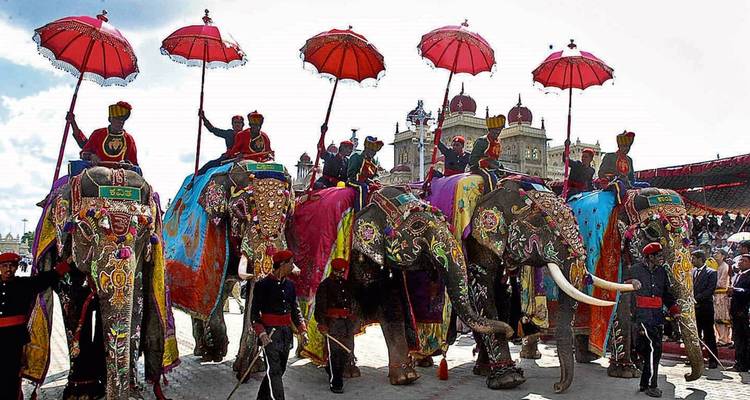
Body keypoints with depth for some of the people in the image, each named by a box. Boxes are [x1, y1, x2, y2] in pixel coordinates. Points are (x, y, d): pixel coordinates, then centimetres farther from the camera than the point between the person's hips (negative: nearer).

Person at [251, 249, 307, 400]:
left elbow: (295, 310, 16)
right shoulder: (263, 284, -10)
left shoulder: (289, 285, 10)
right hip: (269, 334, -7)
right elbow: (254, 313, -10)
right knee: (274, 371, -9)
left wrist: (302, 330, 5)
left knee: (280, 369, 15)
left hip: (286, 332, 7)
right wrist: (262, 334, -22)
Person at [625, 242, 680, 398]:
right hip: (643, 314, -6)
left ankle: (645, 383, 19)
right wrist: (631, 283, -19)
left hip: (658, 315, 6)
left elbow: (667, 294, 20)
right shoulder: (636, 269, -2)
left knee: (654, 350, 7)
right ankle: (651, 385, -7)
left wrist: (675, 312, 11)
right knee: (654, 347, -15)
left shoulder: (661, 272, 14)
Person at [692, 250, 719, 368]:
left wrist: (696, 297, -17)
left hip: (706, 306, -6)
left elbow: (710, 290, -13)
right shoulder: (693, 271, 13)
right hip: (694, 306, 6)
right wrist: (691, 298, -4)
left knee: (709, 334, -1)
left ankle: (713, 360, 6)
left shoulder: (711, 273, -5)